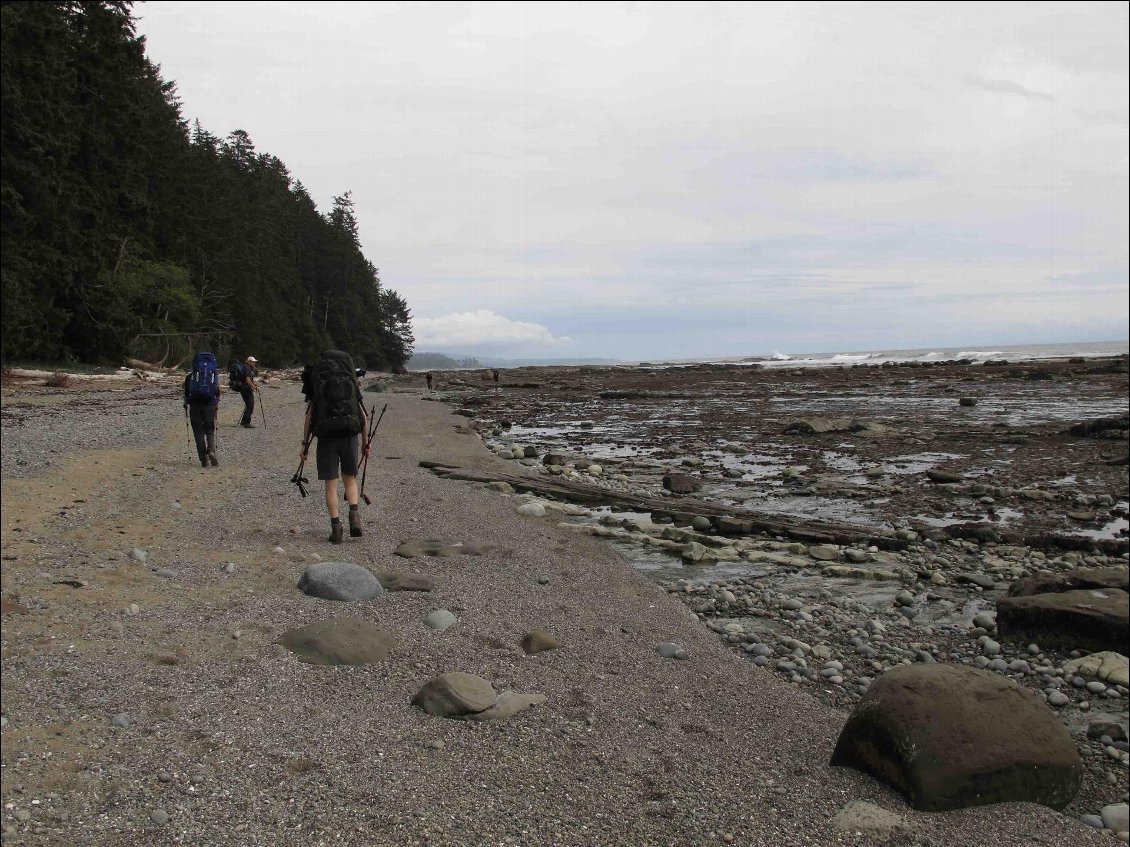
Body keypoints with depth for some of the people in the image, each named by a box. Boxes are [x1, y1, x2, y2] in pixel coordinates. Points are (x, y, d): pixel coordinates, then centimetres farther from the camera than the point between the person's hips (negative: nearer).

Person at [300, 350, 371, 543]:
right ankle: (354, 515, -4)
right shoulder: (352, 384, 9)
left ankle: (336, 528, 2)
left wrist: (305, 444, 8)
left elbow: (309, 418, 1)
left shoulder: (317, 385, 5)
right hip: (349, 437, 1)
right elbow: (364, 419, 7)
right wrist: (366, 443, 16)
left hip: (326, 439, -1)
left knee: (331, 484, 5)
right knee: (350, 479, 17)